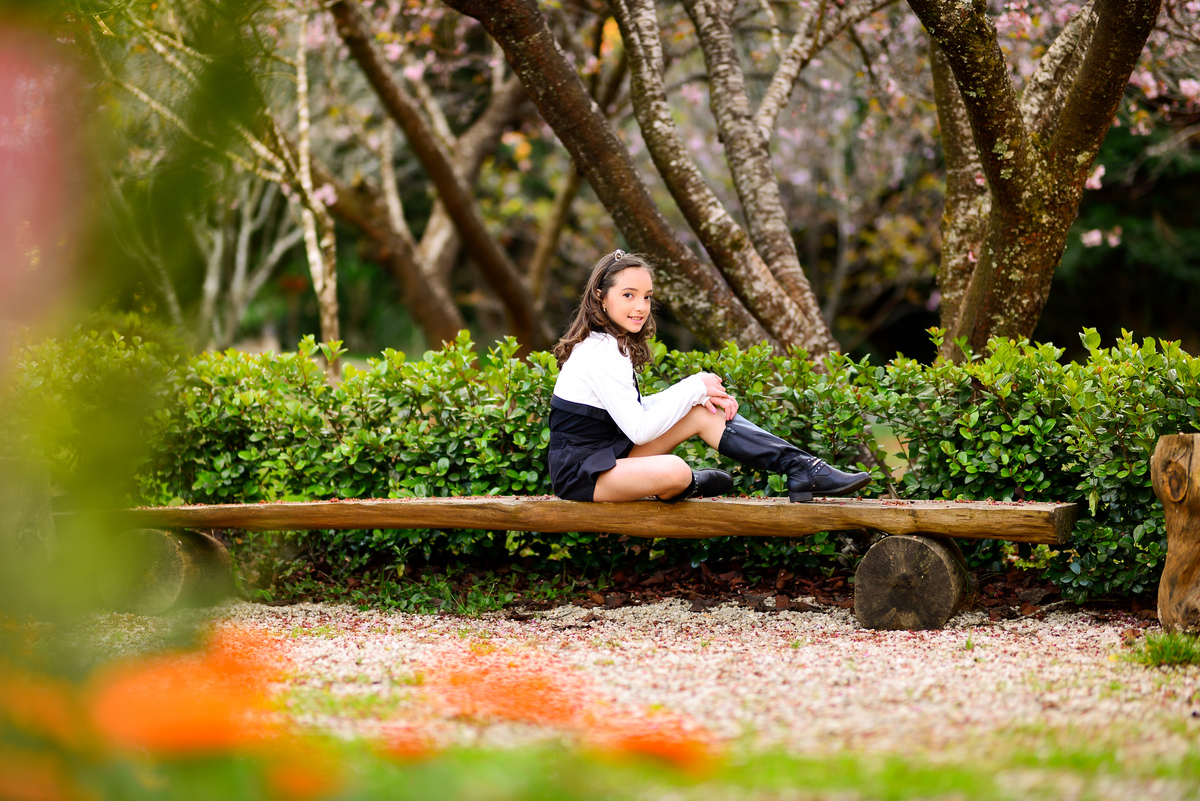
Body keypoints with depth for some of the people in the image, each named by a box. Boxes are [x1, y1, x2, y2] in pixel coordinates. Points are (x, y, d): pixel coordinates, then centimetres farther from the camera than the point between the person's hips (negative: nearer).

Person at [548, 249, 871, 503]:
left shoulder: (605, 342, 10)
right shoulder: (602, 356, -22)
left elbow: (631, 409, 13)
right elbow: (639, 430, -23)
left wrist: (702, 397, -2)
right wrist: (694, 388, -12)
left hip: (609, 452, 10)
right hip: (579, 474, -10)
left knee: (705, 413, 1)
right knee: (674, 470, -36)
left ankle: (802, 469, -3)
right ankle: (686, 486, 2)